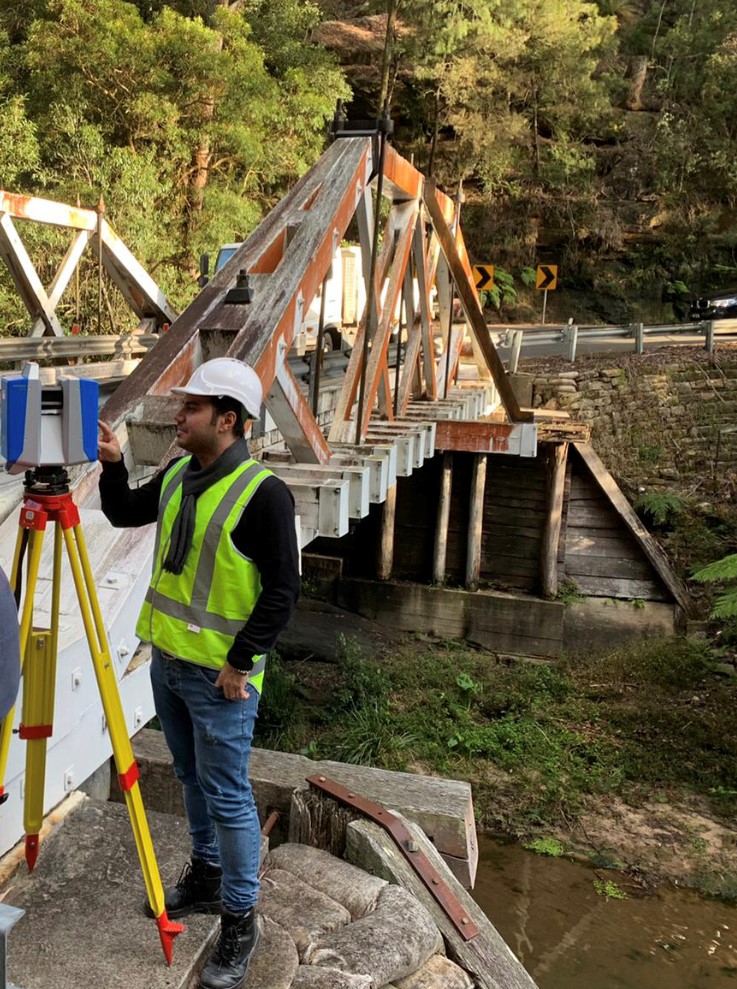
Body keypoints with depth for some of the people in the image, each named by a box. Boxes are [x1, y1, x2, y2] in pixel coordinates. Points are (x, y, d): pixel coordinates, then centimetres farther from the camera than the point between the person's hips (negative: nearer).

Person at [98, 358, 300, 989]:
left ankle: (240, 920, 19)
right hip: (167, 659, 8)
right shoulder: (175, 477, 4)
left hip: (220, 674, -8)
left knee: (226, 795, 2)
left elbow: (282, 590, -18)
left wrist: (241, 662, -18)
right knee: (192, 778, 22)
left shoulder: (263, 494, -19)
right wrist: (112, 463, 2)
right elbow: (124, 514, 19)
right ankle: (207, 877, 41)